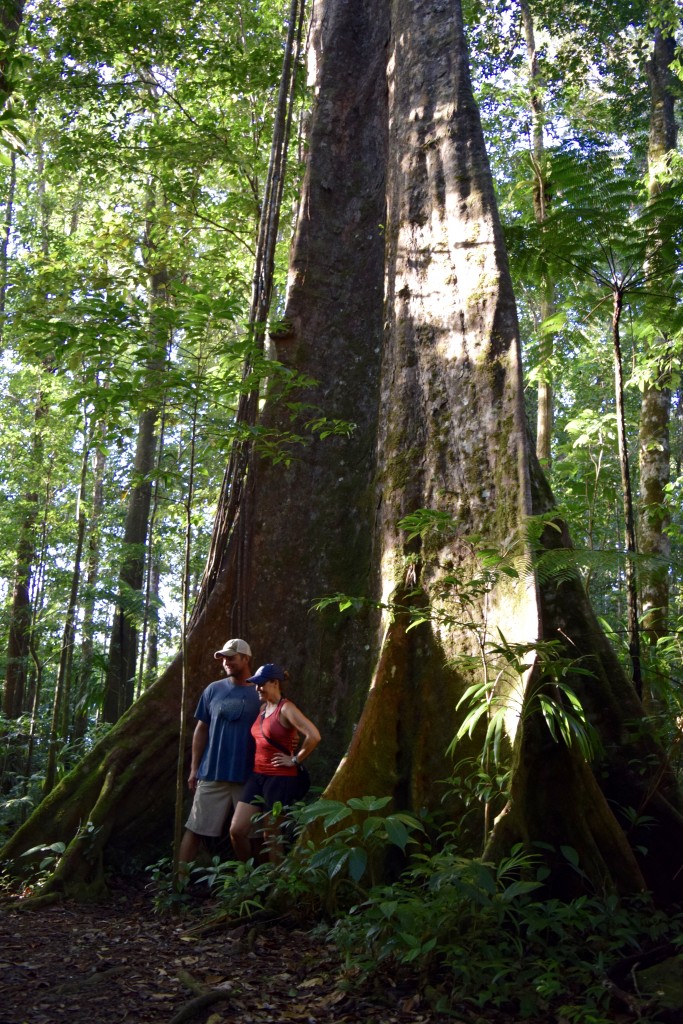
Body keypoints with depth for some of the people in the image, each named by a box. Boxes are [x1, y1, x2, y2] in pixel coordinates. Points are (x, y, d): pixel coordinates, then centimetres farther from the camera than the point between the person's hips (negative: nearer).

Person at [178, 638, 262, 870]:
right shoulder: (213, 690, 6)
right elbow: (201, 730, 10)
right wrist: (194, 768, 7)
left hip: (249, 776, -1)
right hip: (212, 774, 1)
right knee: (195, 829, 3)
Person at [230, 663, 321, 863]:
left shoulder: (286, 708, -13)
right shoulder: (263, 708, 10)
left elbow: (314, 736, -25)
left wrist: (295, 760, -14)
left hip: (280, 779, -7)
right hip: (257, 776, 8)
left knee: (272, 838, 2)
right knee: (236, 831, 3)